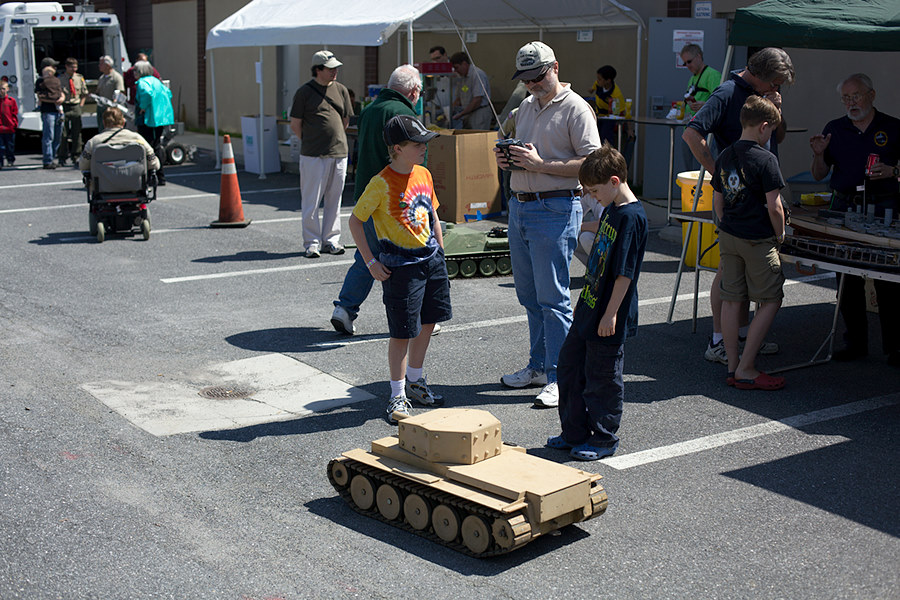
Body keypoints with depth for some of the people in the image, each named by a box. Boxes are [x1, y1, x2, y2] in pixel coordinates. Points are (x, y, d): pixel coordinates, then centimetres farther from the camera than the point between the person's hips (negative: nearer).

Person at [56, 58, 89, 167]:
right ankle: (63, 158, 6)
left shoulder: (80, 78, 9)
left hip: (76, 107, 2)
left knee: (77, 133, 1)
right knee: (64, 133, -2)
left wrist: (81, 104, 10)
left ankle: (76, 157, 9)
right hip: (64, 107, -2)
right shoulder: (60, 79, 2)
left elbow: (84, 93, 18)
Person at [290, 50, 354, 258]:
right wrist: (311, 143, 8)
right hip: (313, 155, -4)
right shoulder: (305, 92, -3)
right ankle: (312, 243, 6)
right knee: (311, 202, -2)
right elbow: (295, 124, 2)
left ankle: (331, 241, 17)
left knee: (334, 200, 9)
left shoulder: (340, 90, 10)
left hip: (339, 153, 4)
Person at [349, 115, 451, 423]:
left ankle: (415, 380, 35)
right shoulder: (382, 183, -15)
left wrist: (440, 252, 15)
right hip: (400, 265, -7)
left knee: (427, 322, 16)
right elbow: (355, 221, -9)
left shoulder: (424, 175, 5)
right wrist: (371, 262, -10)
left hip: (431, 259, 7)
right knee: (402, 332, -2)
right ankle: (398, 395, 12)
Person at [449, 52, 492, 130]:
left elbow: (477, 100, -20)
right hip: (468, 115, 8)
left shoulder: (478, 74, -13)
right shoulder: (463, 77, 16)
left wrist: (461, 114, -16)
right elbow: (459, 99, 23)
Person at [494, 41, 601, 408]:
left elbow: (591, 163, -16)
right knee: (529, 294, 13)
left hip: (555, 209, -8)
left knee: (552, 296, -7)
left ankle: (560, 377, 0)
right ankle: (539, 367, 24)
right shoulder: (525, 107, 17)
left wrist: (541, 164, -20)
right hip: (519, 206, 8)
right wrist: (506, 159, 6)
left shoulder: (576, 109, -8)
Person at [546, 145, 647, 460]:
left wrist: (610, 314, -21)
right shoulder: (611, 210, 9)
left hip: (608, 319, -10)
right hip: (589, 310, 10)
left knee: (602, 377, 3)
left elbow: (625, 272, -22)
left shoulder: (632, 217, -20)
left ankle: (604, 440, 19)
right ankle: (575, 433, 29)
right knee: (569, 364, 16)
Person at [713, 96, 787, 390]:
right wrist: (780, 236, 0)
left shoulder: (724, 156, 7)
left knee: (732, 299, 10)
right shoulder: (765, 159, -14)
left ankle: (732, 366, 15)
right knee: (771, 300, 3)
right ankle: (746, 369, 0)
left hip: (728, 237, 7)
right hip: (757, 240, -7)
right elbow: (774, 206, -15)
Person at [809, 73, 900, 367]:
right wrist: (819, 154, -7)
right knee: (848, 279, 6)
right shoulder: (834, 129, 11)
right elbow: (819, 175, 12)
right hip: (844, 207, 3)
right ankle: (856, 342, 15)